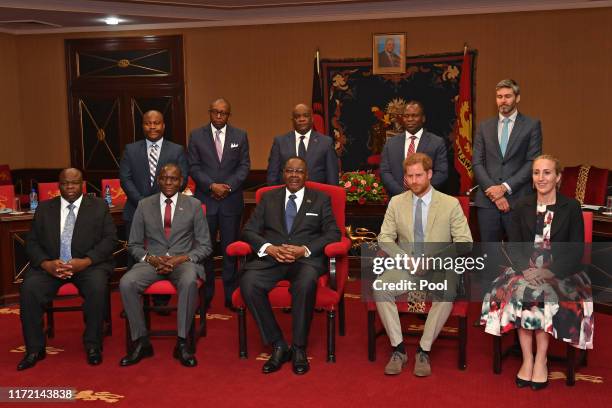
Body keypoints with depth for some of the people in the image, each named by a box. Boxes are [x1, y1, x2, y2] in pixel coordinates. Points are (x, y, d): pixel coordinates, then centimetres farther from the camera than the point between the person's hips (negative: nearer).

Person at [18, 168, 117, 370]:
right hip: (50, 265, 2)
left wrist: (86, 261, -15)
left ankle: (92, 345, -14)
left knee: (97, 287, -32)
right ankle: (35, 348, -11)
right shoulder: (44, 208, 14)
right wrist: (46, 263, -13)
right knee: (29, 288, -25)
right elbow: (32, 242, 8)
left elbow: (110, 239, 1)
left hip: (89, 264, -2)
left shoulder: (99, 206, 9)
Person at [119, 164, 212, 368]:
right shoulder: (144, 205, 9)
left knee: (189, 282, -37)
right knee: (126, 283, -28)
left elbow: (205, 246, 5)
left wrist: (183, 258, -13)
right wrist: (150, 258, -10)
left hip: (183, 261, -2)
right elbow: (134, 245, 11)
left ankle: (182, 343, -23)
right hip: (152, 261, 2)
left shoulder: (194, 205, 6)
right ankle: (141, 342, -13)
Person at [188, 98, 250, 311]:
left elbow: (244, 165, 3)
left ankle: (231, 295, 10)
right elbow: (193, 167, 1)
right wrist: (211, 185, -12)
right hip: (205, 199, 0)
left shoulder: (240, 135, 7)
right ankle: (205, 295, 13)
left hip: (231, 200, 0)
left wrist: (229, 186, -10)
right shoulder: (196, 135, 5)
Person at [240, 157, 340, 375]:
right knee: (248, 283, -30)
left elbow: (333, 233, 5)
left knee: (305, 284, -37)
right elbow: (249, 230, 11)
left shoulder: (320, 199, 16)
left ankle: (299, 349, -18)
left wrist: (304, 249, -12)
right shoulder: (268, 198, 20)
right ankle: (278, 346, -16)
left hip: (306, 258, -2)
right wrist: (269, 248, -10)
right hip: (271, 257, 2)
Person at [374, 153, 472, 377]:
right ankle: (398, 348, -16)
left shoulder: (451, 204, 2)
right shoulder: (396, 203, 9)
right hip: (405, 268, 2)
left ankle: (424, 350, -19)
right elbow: (384, 238, 6)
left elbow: (465, 241, -2)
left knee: (447, 293, -35)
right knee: (379, 287, -28)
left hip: (438, 269, -2)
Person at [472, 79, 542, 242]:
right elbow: (477, 162, 6)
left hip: (518, 200, -2)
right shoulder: (484, 127, 13)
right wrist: (492, 190, -7)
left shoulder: (531, 125, 5)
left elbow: (533, 162, -3)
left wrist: (505, 187, -11)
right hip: (487, 201, 2)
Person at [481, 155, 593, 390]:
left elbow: (576, 251, -2)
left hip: (560, 272, -2)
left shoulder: (571, 207, 3)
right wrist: (527, 270, -15)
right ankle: (527, 359, -22)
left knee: (545, 294, -32)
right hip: (525, 269, 2)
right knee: (519, 291, -29)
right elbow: (514, 246, 5)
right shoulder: (522, 207, 10)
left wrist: (550, 272, -17)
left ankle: (540, 360, -20)